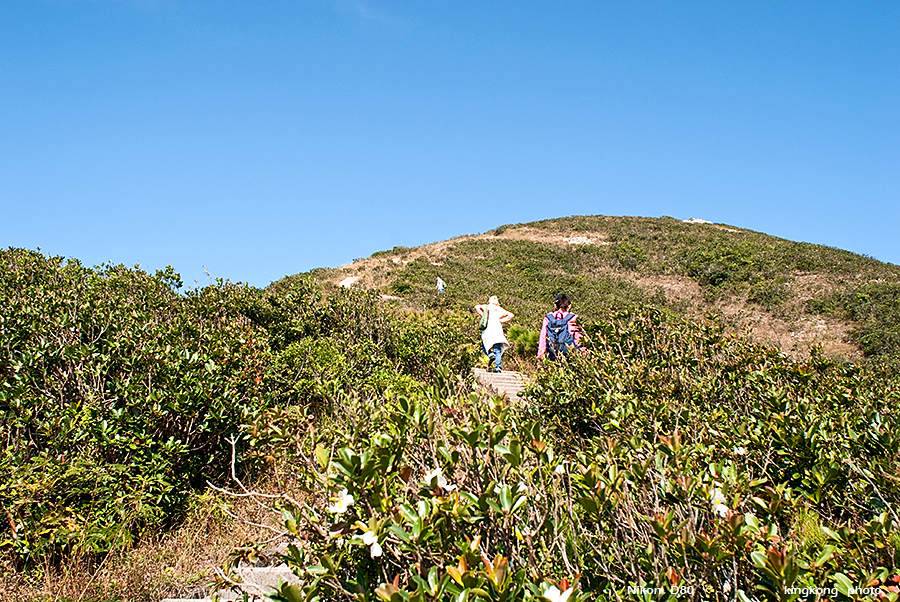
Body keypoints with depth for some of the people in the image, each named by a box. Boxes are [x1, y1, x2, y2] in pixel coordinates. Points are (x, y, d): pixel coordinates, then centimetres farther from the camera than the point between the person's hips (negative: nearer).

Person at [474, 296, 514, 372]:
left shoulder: (486, 307, 17)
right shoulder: (499, 309, 18)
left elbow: (476, 307, 0)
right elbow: (511, 315, 12)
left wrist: (483, 315, 4)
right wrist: (501, 320, 12)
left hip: (487, 329, -1)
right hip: (497, 329, 1)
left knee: (484, 346, 16)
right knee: (497, 350, 0)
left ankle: (490, 355, -12)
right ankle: (498, 367, -11)